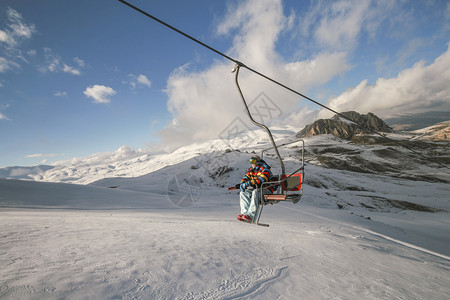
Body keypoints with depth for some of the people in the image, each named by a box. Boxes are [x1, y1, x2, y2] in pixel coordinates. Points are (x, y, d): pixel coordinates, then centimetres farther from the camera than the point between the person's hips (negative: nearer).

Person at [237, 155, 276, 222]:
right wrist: (242, 184, -21)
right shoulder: (251, 169, 11)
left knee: (256, 192, -36)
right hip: (256, 189, 7)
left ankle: (251, 215, -39)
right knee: (243, 193, -13)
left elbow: (260, 180, -28)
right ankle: (244, 213, -24)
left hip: (266, 190, -7)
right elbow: (246, 177, 3)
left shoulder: (264, 169, -13)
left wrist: (248, 183, -34)